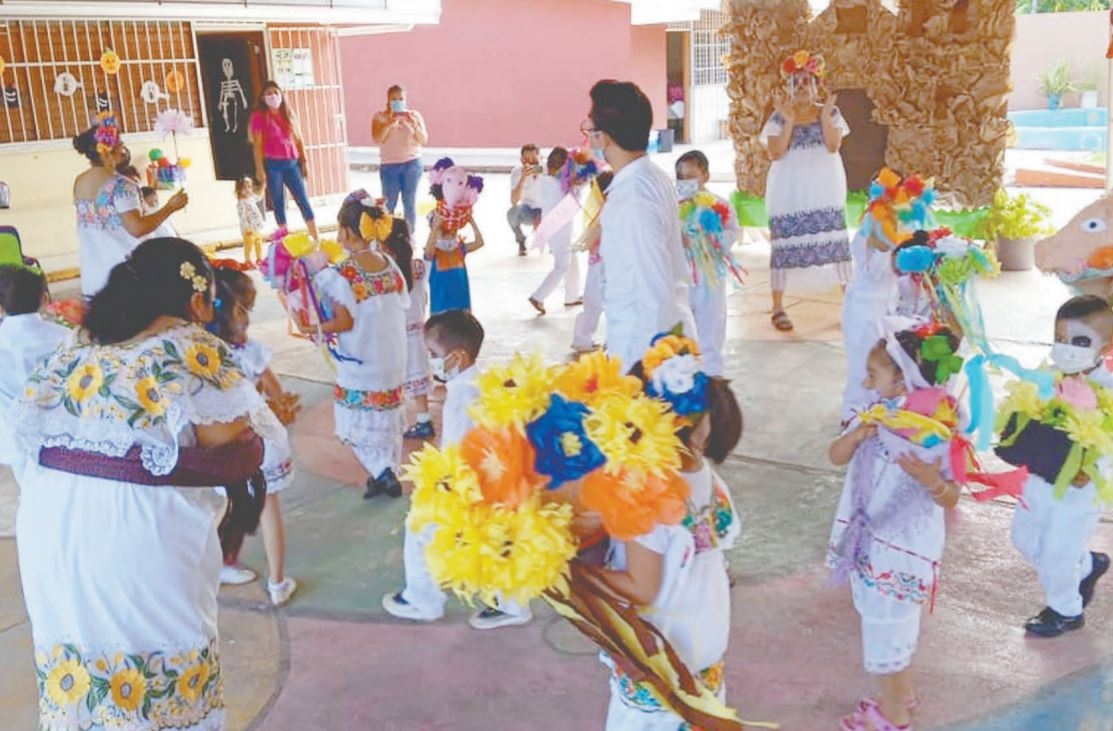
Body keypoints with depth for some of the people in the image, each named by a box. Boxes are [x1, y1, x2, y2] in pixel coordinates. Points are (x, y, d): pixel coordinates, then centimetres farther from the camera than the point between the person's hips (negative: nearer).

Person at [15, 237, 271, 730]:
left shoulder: (80, 344, 11)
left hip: (49, 521, 6)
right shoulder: (193, 347, -7)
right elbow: (240, 453, -12)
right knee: (161, 681, 12)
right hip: (139, 531, -6)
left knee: (74, 678, 22)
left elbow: (28, 428, 8)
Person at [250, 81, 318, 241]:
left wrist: (304, 162, 7)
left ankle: (316, 238, 5)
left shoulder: (289, 114, 11)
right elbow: (257, 144, -6)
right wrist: (259, 168, -11)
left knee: (303, 201, 2)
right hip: (272, 164, -3)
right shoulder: (259, 116, -2)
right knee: (279, 203, 4)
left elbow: (298, 139, 12)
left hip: (292, 163, 3)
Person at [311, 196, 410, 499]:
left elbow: (344, 323, -20)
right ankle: (386, 472, 27)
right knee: (387, 419, 18)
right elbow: (401, 306, 4)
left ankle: (382, 474, -1)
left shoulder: (341, 275, -21)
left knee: (359, 422, 8)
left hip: (360, 363, -6)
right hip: (392, 358, 6)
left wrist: (312, 328, -7)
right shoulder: (390, 264, -2)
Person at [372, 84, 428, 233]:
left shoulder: (414, 115, 4)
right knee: (389, 204, -1)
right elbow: (377, 139, -12)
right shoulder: (379, 116, 1)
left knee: (410, 202, 2)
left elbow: (424, 140, -1)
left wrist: (414, 125, -17)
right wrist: (389, 123, -25)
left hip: (412, 164, 1)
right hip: (389, 165, 0)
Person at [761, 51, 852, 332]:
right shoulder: (779, 117, -1)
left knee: (835, 240, -1)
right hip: (789, 192, -1)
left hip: (824, 190, 1)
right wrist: (789, 120, -18)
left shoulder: (830, 112, 3)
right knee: (784, 243, -2)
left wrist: (825, 116, -18)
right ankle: (778, 308, 6)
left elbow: (833, 146, -10)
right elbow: (775, 153, -12)